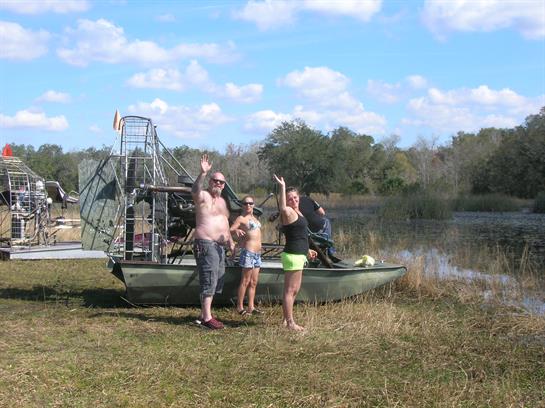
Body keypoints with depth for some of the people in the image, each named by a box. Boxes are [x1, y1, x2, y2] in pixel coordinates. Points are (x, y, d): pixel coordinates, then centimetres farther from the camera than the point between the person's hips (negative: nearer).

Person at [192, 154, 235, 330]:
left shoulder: (222, 201, 20)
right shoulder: (203, 196, -8)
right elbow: (195, 190, -32)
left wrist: (230, 239, 19)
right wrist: (202, 173, -47)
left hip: (219, 246, 9)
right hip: (206, 244, -9)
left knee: (216, 281, 13)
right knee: (209, 280, -13)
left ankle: (203, 314, 22)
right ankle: (207, 318, -12)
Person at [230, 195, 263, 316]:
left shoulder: (254, 218, 18)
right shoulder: (241, 218, -8)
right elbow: (230, 230, -22)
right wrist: (236, 230, -40)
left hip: (257, 253, 8)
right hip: (248, 252, -8)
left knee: (253, 282, 9)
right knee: (245, 281, -7)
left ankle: (251, 307, 12)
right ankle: (240, 307, -4)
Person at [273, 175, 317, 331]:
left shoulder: (297, 212, 16)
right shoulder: (288, 212, -13)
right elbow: (282, 207, -40)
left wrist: (307, 250, 31)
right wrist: (282, 187, -43)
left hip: (298, 255, 10)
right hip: (293, 255, -10)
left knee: (294, 290, 17)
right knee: (289, 290, -5)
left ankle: (287, 319, 25)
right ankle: (290, 322, -2)